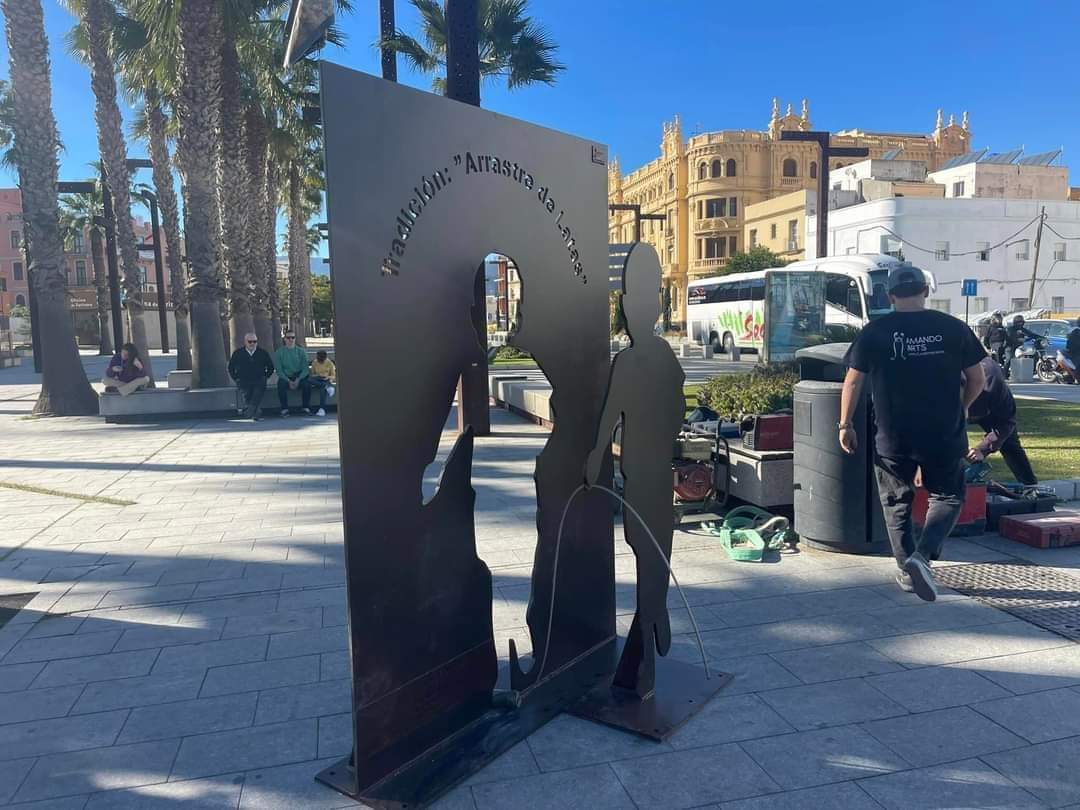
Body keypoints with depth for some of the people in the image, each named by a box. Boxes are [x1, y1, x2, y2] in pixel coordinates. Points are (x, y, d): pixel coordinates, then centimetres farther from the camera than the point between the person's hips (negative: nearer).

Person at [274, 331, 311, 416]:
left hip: (299, 377, 0)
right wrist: (288, 381, -17)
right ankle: (284, 409, -25)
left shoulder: (301, 351, 5)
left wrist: (298, 380, -18)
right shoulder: (279, 352, 3)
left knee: (307, 383, -30)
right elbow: (279, 370, -3)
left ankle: (306, 408, -19)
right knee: (281, 384, -33)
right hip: (285, 377, 0)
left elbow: (305, 368, -1)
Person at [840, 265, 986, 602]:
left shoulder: (875, 332, -4)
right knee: (947, 497, 16)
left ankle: (906, 571, 22)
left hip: (893, 438, 0)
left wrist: (845, 425, 5)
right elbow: (976, 379, 5)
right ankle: (921, 556, -5)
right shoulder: (954, 328, -2)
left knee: (897, 503, 16)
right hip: (944, 435, 0)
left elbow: (853, 382, -4)